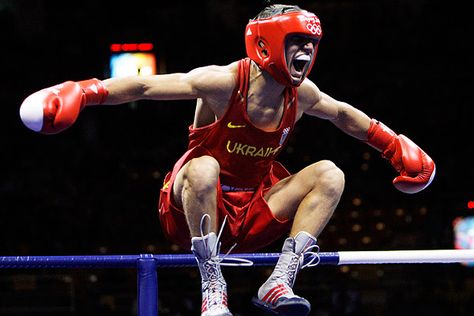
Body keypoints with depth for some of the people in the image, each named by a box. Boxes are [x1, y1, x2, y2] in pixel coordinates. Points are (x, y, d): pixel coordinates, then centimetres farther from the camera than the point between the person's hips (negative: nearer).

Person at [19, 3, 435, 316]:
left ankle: (280, 281, -19)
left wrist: (393, 144, 23)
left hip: (252, 216, 5)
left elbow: (342, 114, 19)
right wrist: (84, 93, -30)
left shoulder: (302, 95, -2)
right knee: (203, 168, -38)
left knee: (330, 175, -11)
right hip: (197, 211, -5)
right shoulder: (223, 83, -19)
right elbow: (147, 86, -19)